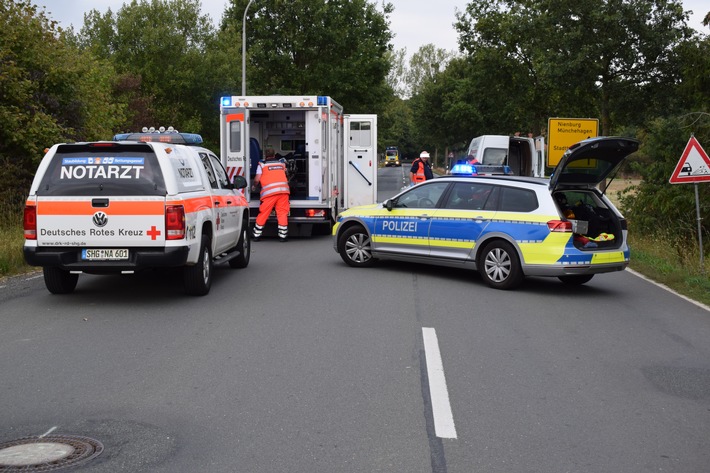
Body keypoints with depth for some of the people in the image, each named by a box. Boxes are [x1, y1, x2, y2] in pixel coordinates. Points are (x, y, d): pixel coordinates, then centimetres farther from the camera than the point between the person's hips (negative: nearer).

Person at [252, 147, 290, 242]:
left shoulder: (262, 164, 9)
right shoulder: (281, 163, 20)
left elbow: (257, 179, 4)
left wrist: (254, 186, 22)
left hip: (270, 191, -2)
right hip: (283, 190, 2)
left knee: (263, 214, 4)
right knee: (282, 213, 5)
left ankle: (256, 235, 10)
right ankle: (283, 236, 3)